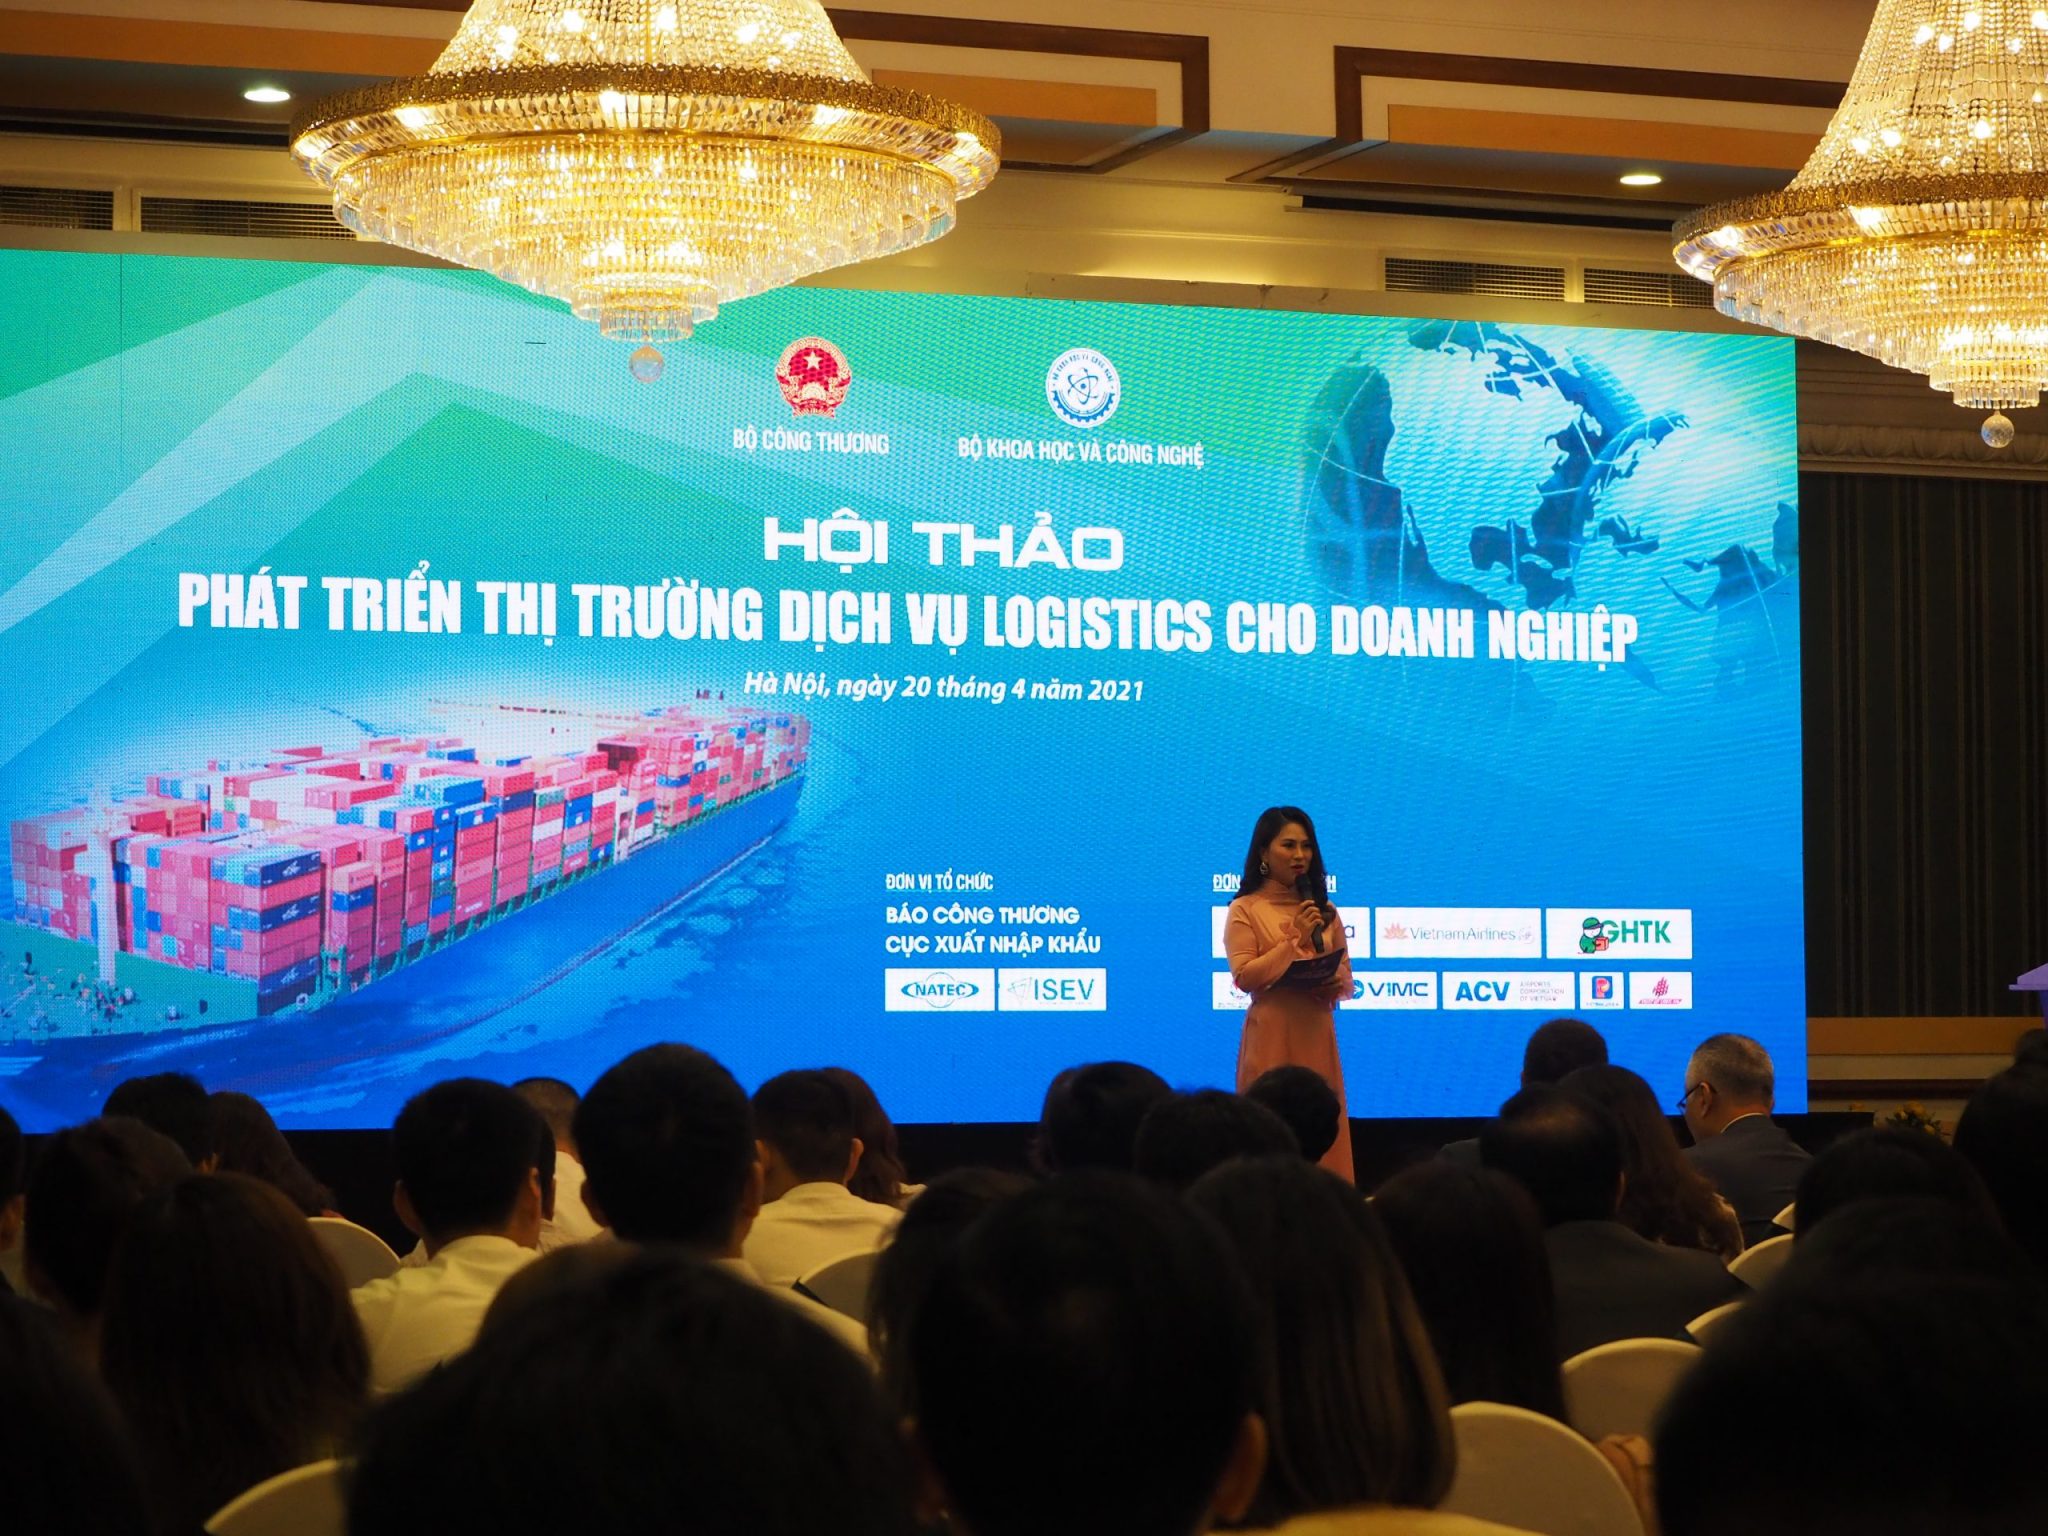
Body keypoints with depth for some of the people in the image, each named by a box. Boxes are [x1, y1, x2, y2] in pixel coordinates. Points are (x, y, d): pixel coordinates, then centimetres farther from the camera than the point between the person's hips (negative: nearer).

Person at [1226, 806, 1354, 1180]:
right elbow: (1245, 977, -9)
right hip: (1272, 1037, -4)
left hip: (1317, 1034, 4)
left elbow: (1345, 972, 17)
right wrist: (1295, 940, -14)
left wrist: (1336, 985, -6)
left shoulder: (1324, 910, 16)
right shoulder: (1245, 909, 0)